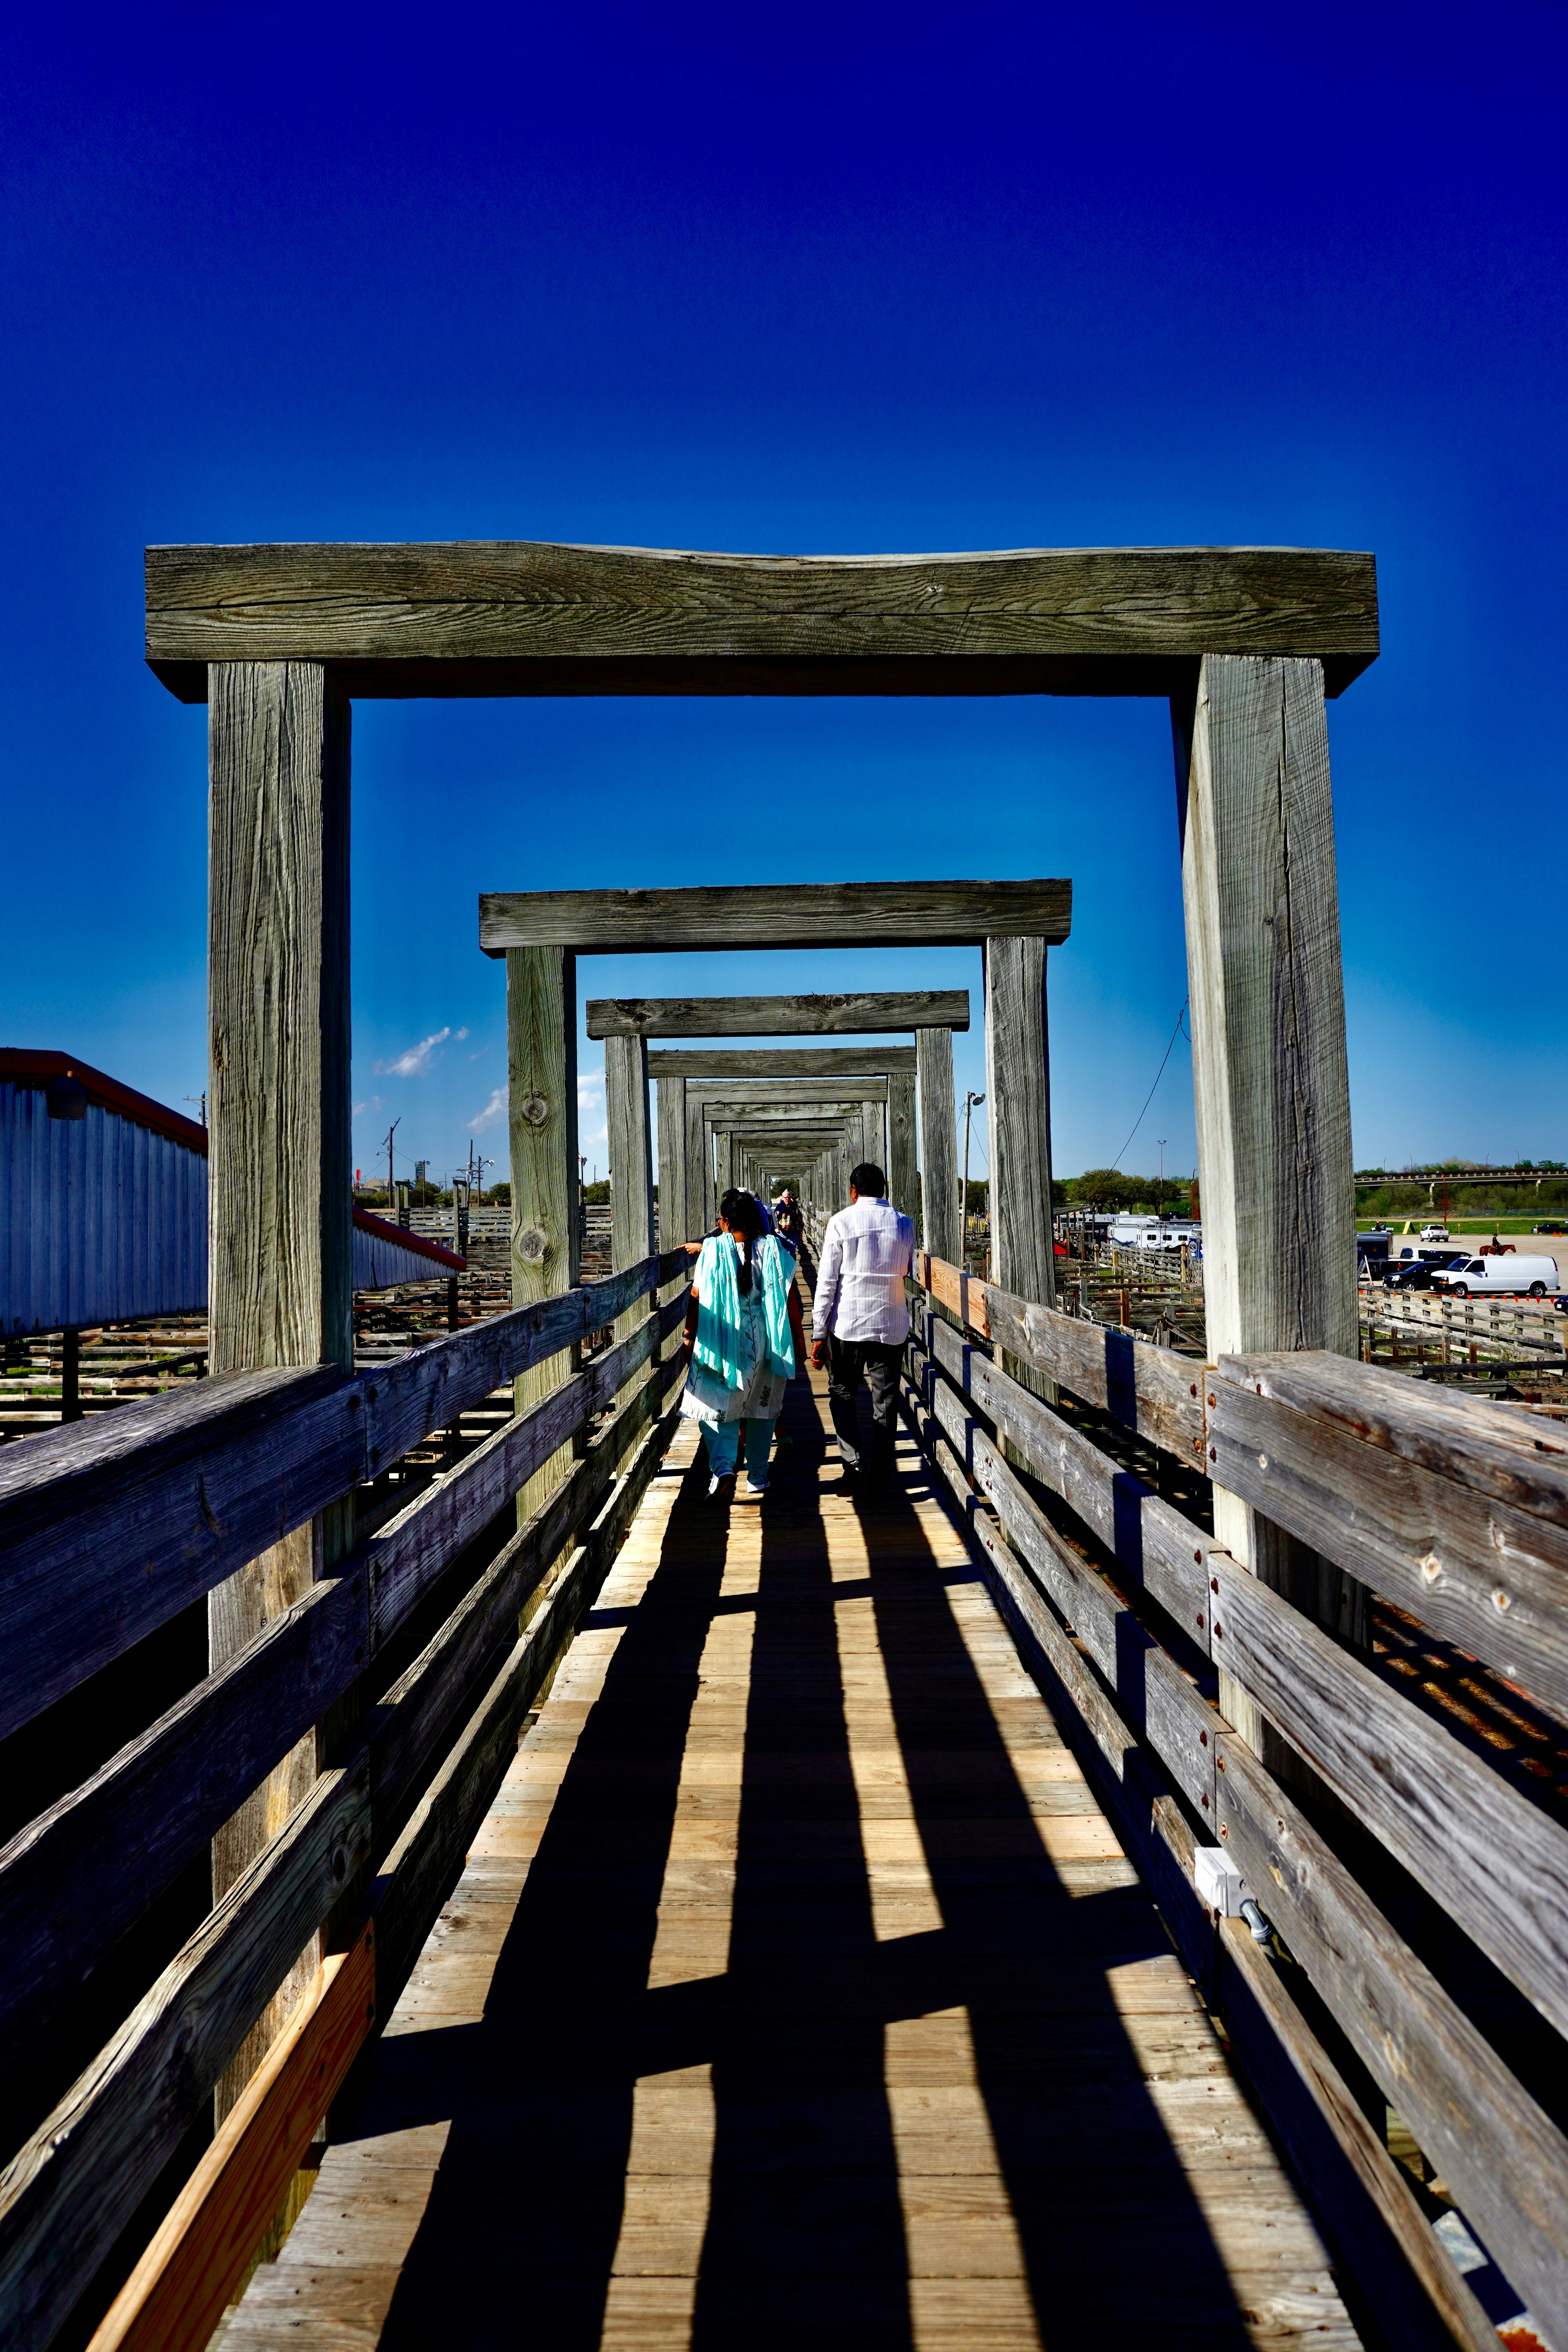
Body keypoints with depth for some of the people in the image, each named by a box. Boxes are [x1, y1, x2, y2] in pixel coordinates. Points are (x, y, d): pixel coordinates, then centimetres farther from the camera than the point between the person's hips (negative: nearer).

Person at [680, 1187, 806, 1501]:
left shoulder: (713, 1250, -7)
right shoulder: (773, 1249, -3)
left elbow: (697, 1296, -5)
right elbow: (790, 1297, -3)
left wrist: (690, 1335, 5)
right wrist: (798, 1338, 5)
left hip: (722, 1343, -2)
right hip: (766, 1343, 2)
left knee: (716, 1408, 6)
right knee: (762, 1409, 17)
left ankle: (723, 1468, -15)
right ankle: (758, 1476, 24)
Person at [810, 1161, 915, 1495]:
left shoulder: (840, 1222, -5)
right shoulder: (904, 1224, 2)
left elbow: (826, 1283, -6)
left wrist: (819, 1334, -4)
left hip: (848, 1325, -2)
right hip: (892, 1326, 2)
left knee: (842, 1392, 16)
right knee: (885, 1402, 10)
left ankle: (852, 1459, 2)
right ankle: (880, 1478, 14)